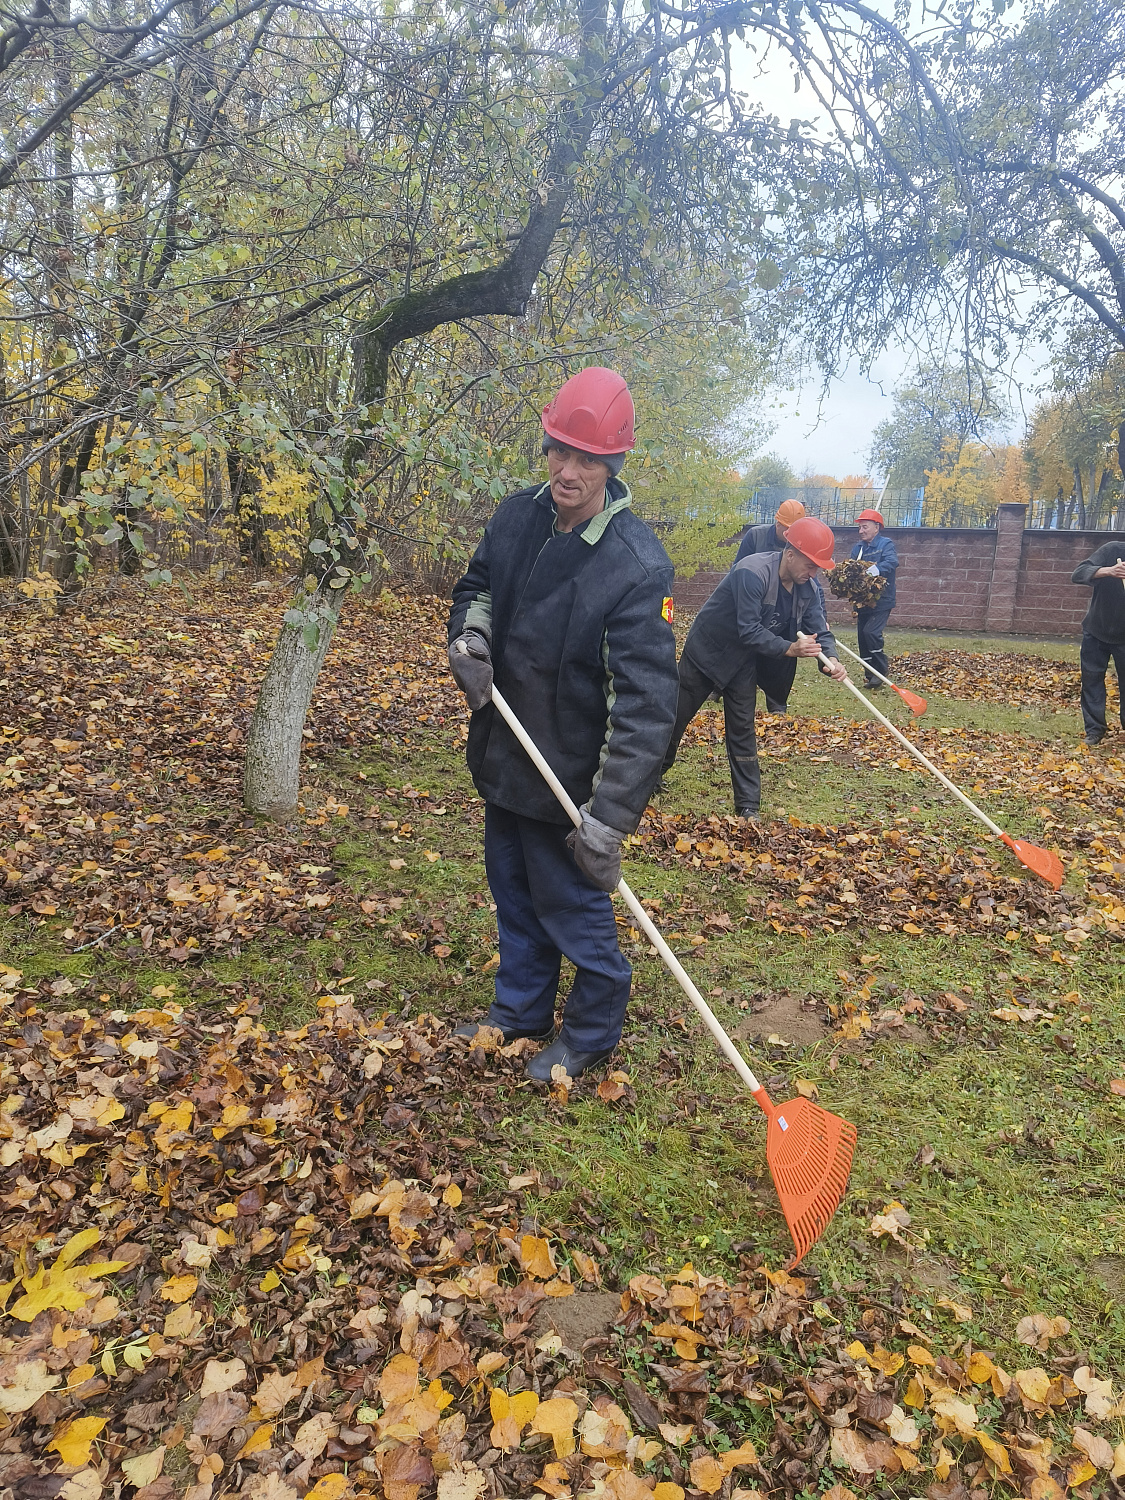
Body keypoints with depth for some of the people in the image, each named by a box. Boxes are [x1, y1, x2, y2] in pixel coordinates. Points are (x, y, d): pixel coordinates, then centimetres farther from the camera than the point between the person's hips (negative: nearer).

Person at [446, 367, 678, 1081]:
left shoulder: (638, 564, -25)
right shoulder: (518, 514, -4)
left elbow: (645, 703, -29)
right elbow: (476, 585, 15)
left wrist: (609, 819, -34)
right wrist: (469, 633, -9)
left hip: (568, 778, -7)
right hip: (503, 756, 7)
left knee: (573, 907, 9)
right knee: (515, 896, 23)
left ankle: (591, 1035, 35)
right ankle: (522, 1011, 47)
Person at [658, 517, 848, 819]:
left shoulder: (807, 587, -8)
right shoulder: (752, 573, -32)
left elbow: (818, 627, -9)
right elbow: (749, 631, -33)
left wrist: (831, 659, -28)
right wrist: (789, 649, -39)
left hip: (744, 659, 5)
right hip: (708, 649, -5)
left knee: (742, 729, 3)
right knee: (677, 716, 7)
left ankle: (748, 805, 8)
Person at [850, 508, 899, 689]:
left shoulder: (886, 544, -6)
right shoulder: (857, 548, 14)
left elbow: (892, 562, -24)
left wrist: (875, 569, -42)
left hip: (881, 601, -7)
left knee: (871, 631, -21)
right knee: (862, 638, 8)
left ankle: (882, 669, -4)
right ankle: (871, 676, 19)